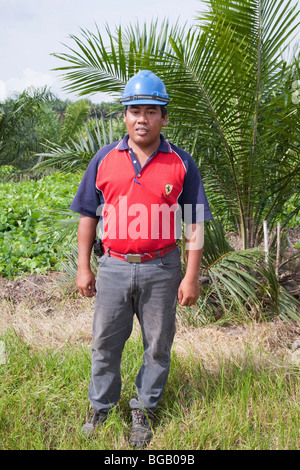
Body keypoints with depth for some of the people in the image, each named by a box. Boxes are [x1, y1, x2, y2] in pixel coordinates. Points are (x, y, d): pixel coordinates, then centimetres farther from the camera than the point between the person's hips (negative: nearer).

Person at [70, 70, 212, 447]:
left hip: (161, 270, -1)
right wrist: (83, 268, 3)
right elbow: (88, 216, 6)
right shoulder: (105, 159, 2)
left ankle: (144, 411, 31)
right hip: (113, 267, 1)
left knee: (158, 346, 11)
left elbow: (195, 224, -1)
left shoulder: (181, 164, -2)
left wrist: (191, 277, -6)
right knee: (105, 343, 12)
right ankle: (101, 409, 33)